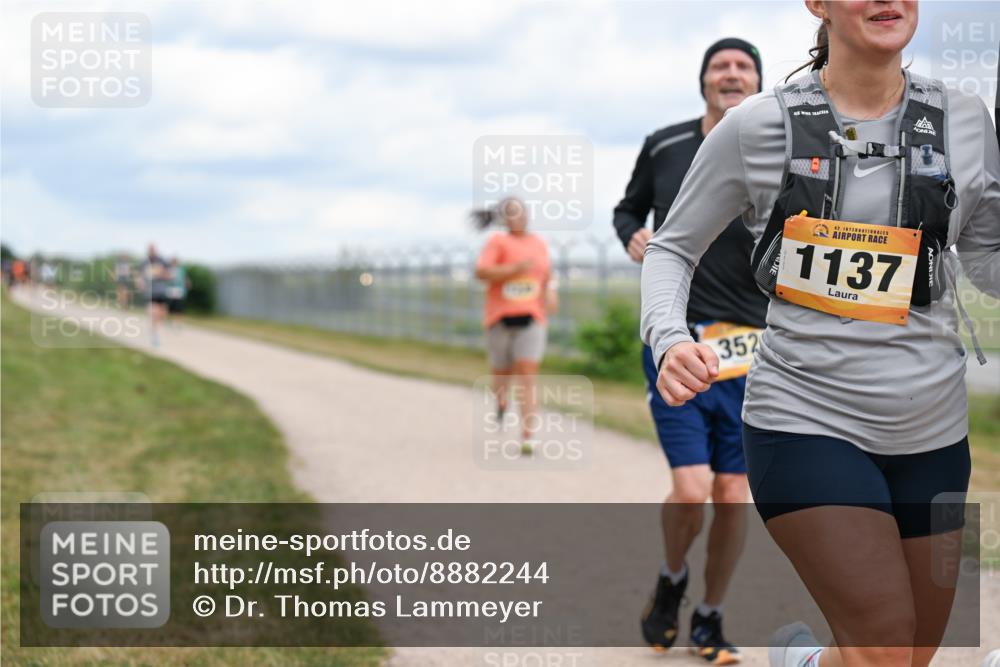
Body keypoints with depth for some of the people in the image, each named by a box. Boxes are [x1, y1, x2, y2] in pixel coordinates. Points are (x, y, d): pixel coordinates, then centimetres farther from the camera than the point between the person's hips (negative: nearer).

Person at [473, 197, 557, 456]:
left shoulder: (539, 243, 10)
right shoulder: (498, 242, -4)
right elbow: (481, 272, -18)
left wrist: (549, 293, 9)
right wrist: (516, 268, -24)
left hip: (530, 320, 1)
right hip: (500, 320, -1)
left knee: (528, 379, -13)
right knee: (502, 377, 12)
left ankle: (527, 439, -17)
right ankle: (501, 399, 50)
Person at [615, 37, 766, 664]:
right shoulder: (664, 147, 4)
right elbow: (628, 208, 21)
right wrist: (632, 235, -1)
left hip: (749, 347, 1)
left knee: (733, 493, 3)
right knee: (691, 490, -12)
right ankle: (671, 580, 20)